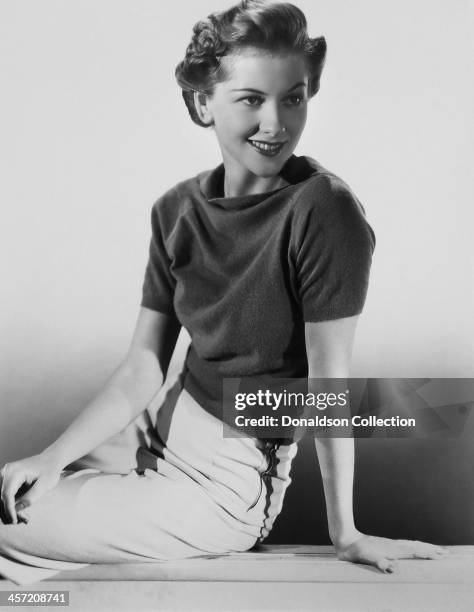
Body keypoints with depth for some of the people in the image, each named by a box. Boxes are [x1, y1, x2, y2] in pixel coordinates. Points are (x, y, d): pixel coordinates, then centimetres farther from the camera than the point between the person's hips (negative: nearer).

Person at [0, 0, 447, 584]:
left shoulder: (324, 212, -22)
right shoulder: (176, 211, -3)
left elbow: (328, 386, -18)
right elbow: (141, 371, -3)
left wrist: (345, 534, -11)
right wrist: (53, 457, -14)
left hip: (232, 480, -5)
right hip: (168, 436, 6)